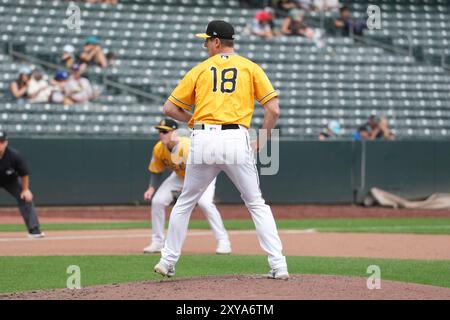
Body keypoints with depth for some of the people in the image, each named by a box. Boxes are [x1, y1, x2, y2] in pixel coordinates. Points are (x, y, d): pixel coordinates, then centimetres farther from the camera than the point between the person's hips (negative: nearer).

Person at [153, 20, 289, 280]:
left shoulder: (200, 70, 12)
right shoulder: (251, 68, 10)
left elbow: (169, 108, 12)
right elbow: (274, 110, 1)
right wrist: (261, 142, 11)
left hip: (203, 140, 0)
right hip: (236, 139, 0)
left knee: (185, 203, 17)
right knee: (257, 204, 9)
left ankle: (168, 261, 17)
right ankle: (278, 265, -2)